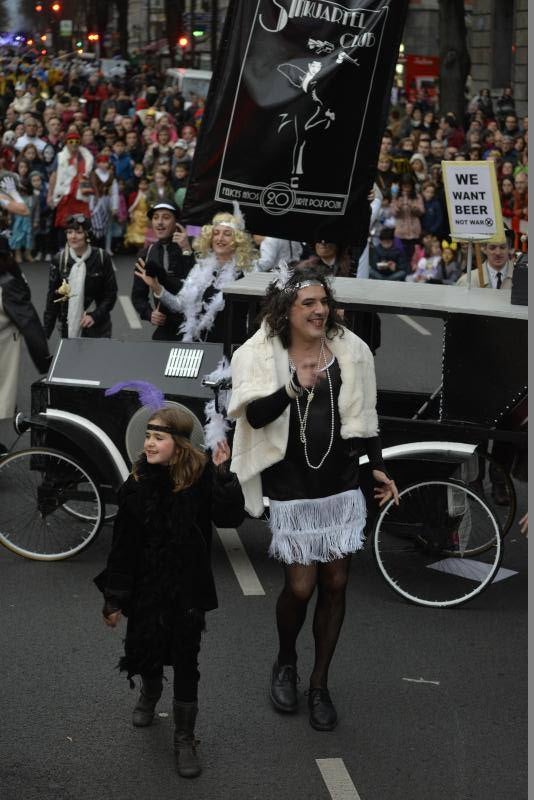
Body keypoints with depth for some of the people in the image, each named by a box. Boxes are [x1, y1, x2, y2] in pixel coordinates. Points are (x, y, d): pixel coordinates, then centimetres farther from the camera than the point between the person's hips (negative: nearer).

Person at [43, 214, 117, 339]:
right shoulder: (59, 260, 1)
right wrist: (46, 332, 0)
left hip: (96, 329, -2)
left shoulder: (102, 258, -5)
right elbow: (52, 298, 4)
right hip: (68, 328, 2)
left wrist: (95, 315, -13)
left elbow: (110, 294, 0)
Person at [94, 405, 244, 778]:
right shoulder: (138, 484, -8)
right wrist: (115, 597, -3)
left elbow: (230, 517, -25)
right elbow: (123, 544, -5)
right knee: (145, 652, 17)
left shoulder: (202, 478, -13)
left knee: (185, 662, 4)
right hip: (145, 588, 2)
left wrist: (224, 475, -30)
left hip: (188, 590, -2)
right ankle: (150, 694, 52)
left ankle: (185, 739, 18)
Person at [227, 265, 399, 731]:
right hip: (290, 490, -3)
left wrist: (377, 467, 8)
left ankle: (319, 684, 22)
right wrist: (295, 388, -37)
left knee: (335, 584, 6)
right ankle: (285, 662, 28)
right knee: (301, 586, -3)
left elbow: (364, 414, 12)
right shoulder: (261, 354, -9)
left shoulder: (349, 350, 1)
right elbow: (255, 415, -21)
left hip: (342, 486, 3)